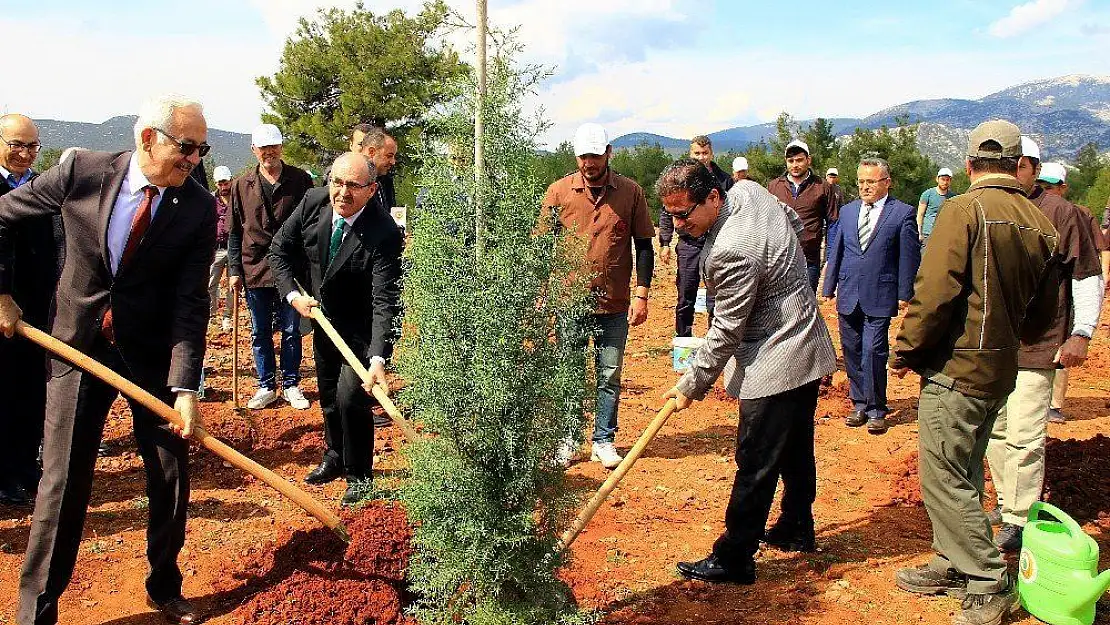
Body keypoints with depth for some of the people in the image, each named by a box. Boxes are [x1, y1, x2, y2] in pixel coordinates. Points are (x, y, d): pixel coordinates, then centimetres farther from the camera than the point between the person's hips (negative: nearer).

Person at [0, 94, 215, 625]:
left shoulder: (199, 207, -10)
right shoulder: (83, 172, -10)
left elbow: (191, 301, -13)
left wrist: (185, 385, -21)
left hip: (153, 352, 1)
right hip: (77, 343, 0)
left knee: (171, 477, 5)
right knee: (63, 480, 3)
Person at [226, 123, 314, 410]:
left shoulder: (300, 180, 0)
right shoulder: (241, 185, 6)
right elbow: (234, 232, 9)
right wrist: (234, 270, 3)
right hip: (254, 269, 2)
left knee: (291, 331, 7)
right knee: (260, 333, 10)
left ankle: (291, 385, 19)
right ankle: (267, 386, 21)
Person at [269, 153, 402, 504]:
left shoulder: (384, 234, -30)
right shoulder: (312, 203, -15)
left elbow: (385, 302, -35)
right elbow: (279, 250, 0)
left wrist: (378, 360, -44)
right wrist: (293, 294, -12)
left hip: (361, 330, -5)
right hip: (322, 318, 6)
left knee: (350, 397, -15)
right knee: (328, 396, 19)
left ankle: (359, 476, 8)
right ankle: (334, 458, 44)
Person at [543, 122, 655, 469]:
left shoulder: (631, 192, 0)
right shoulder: (558, 191, 0)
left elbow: (644, 246, 4)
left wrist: (642, 294, -3)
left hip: (615, 305, 0)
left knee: (609, 376, 9)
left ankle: (603, 440, 22)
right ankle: (567, 440, 22)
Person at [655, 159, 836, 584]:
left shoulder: (731, 253, -29)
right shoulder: (749, 190, -1)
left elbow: (727, 330, -21)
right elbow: (794, 222, 20)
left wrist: (692, 385, -10)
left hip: (775, 365, -11)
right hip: (807, 351, 11)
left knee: (755, 466, -2)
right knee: (795, 449, 23)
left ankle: (733, 560, 7)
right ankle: (796, 531, 39)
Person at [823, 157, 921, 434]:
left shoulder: (902, 213, -3)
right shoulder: (848, 211, 11)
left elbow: (910, 257, -2)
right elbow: (836, 251, 15)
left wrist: (905, 295, -4)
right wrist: (829, 286, 13)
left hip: (879, 297, -5)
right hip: (848, 296, 5)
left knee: (873, 353, -7)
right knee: (852, 352, 10)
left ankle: (876, 410, 6)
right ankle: (859, 404, 24)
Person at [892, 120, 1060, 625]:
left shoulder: (964, 210, -14)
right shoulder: (1040, 224, 7)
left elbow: (935, 292, -20)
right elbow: (1042, 315, 14)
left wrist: (905, 352, -9)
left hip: (956, 368, -8)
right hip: (1001, 370, 8)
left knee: (942, 478, 0)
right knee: (963, 473, 19)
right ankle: (954, 566, 31)